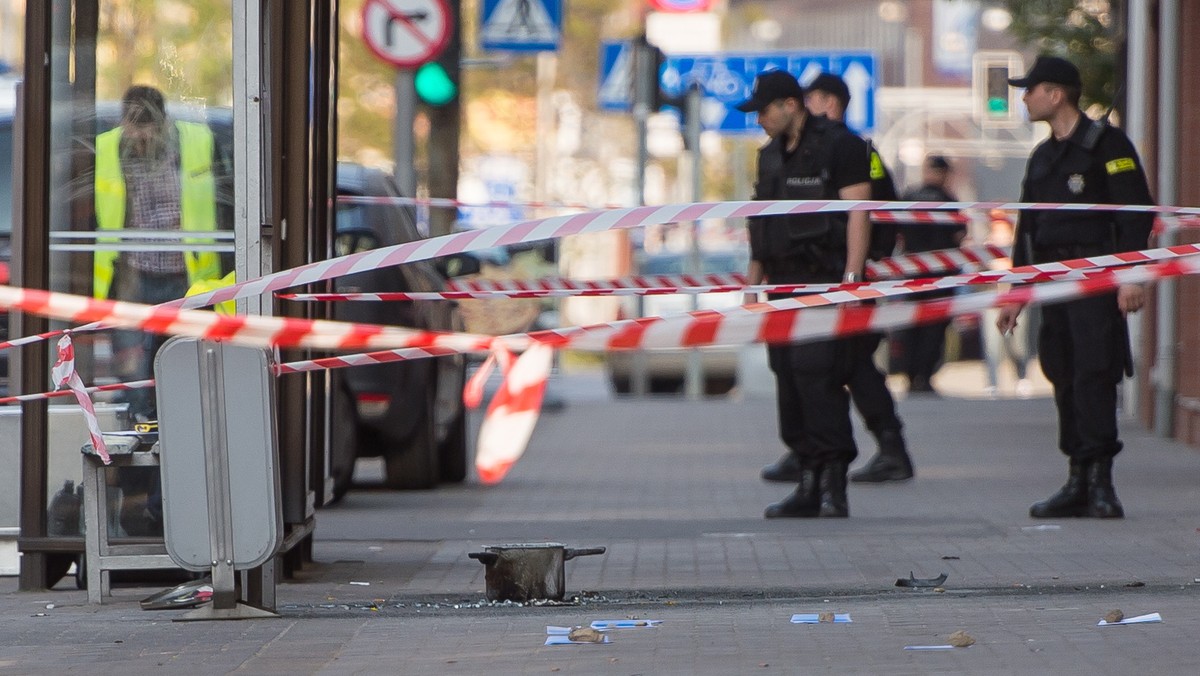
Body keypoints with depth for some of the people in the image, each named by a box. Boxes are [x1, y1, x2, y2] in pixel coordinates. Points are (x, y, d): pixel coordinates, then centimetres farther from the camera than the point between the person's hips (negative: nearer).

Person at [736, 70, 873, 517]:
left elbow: (858, 212, -10)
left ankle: (833, 485, -13)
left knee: (816, 373, -16)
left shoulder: (840, 146, -5)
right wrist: (753, 278, 20)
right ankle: (809, 484, 8)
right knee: (787, 376, 4)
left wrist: (851, 276, -17)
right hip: (783, 281, 8)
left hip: (824, 279, -8)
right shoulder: (772, 155, 19)